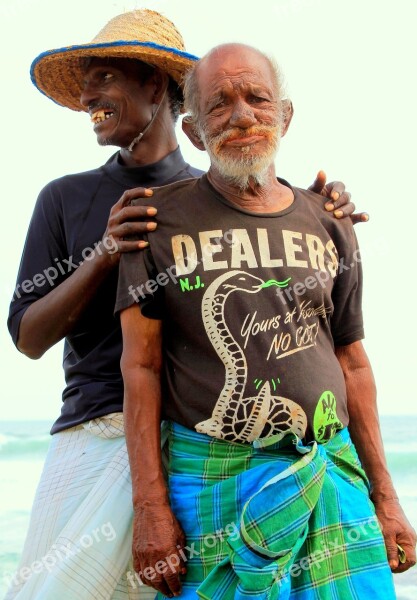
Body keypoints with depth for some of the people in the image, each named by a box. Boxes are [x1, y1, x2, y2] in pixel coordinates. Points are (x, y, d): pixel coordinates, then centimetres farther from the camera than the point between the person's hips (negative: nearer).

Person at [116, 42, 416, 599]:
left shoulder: (330, 226, 9)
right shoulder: (162, 219, 0)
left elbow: (352, 363, 12)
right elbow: (140, 365, -2)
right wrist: (150, 506, -8)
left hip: (329, 474, 3)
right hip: (205, 479, -2)